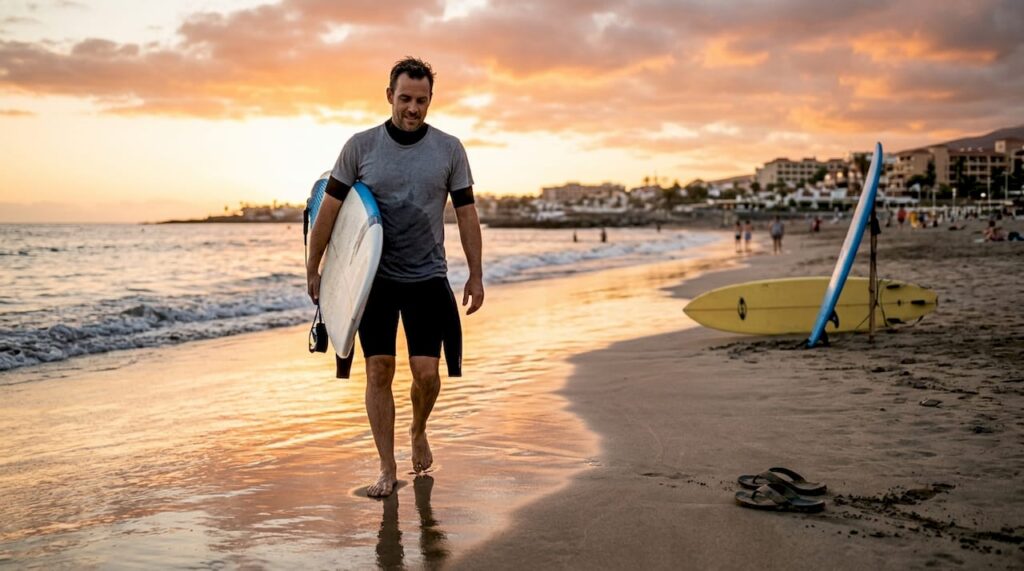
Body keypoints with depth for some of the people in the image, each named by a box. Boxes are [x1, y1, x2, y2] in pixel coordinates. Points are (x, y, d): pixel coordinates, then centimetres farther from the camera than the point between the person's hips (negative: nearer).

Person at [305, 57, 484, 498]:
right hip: (375, 277, 0)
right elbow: (330, 208, 2)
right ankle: (387, 469, 9)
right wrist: (312, 269, 2)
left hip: (428, 277, 0)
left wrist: (476, 275, 3)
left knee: (427, 372, -5)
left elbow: (466, 214, 5)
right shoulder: (361, 146, -1)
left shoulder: (449, 149, 1)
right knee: (379, 370, -3)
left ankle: (418, 431, 28)